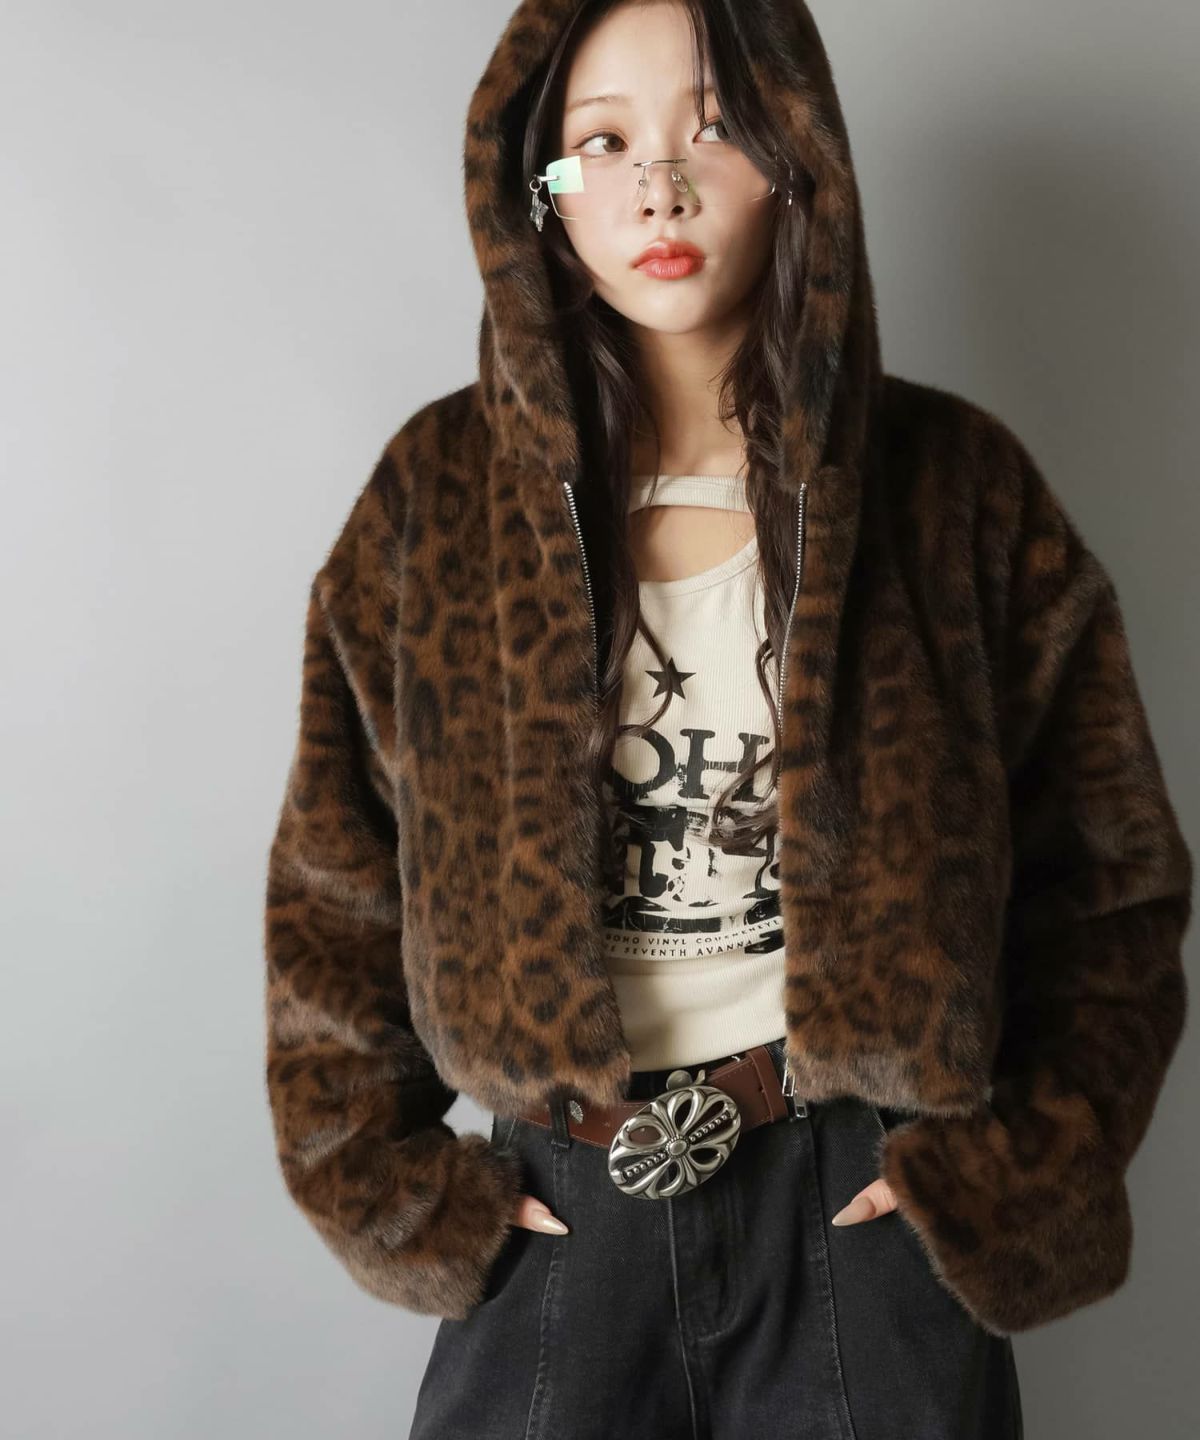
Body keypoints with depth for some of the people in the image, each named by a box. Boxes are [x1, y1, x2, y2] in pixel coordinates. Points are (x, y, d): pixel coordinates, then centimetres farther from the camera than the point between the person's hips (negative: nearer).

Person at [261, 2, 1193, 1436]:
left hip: (868, 1206, 0)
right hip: (559, 1219, 1)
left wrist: (1014, 1172, -5)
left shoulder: (951, 485, -4)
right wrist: (392, 1187, -1)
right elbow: (333, 884, 2)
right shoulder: (443, 492, -2)